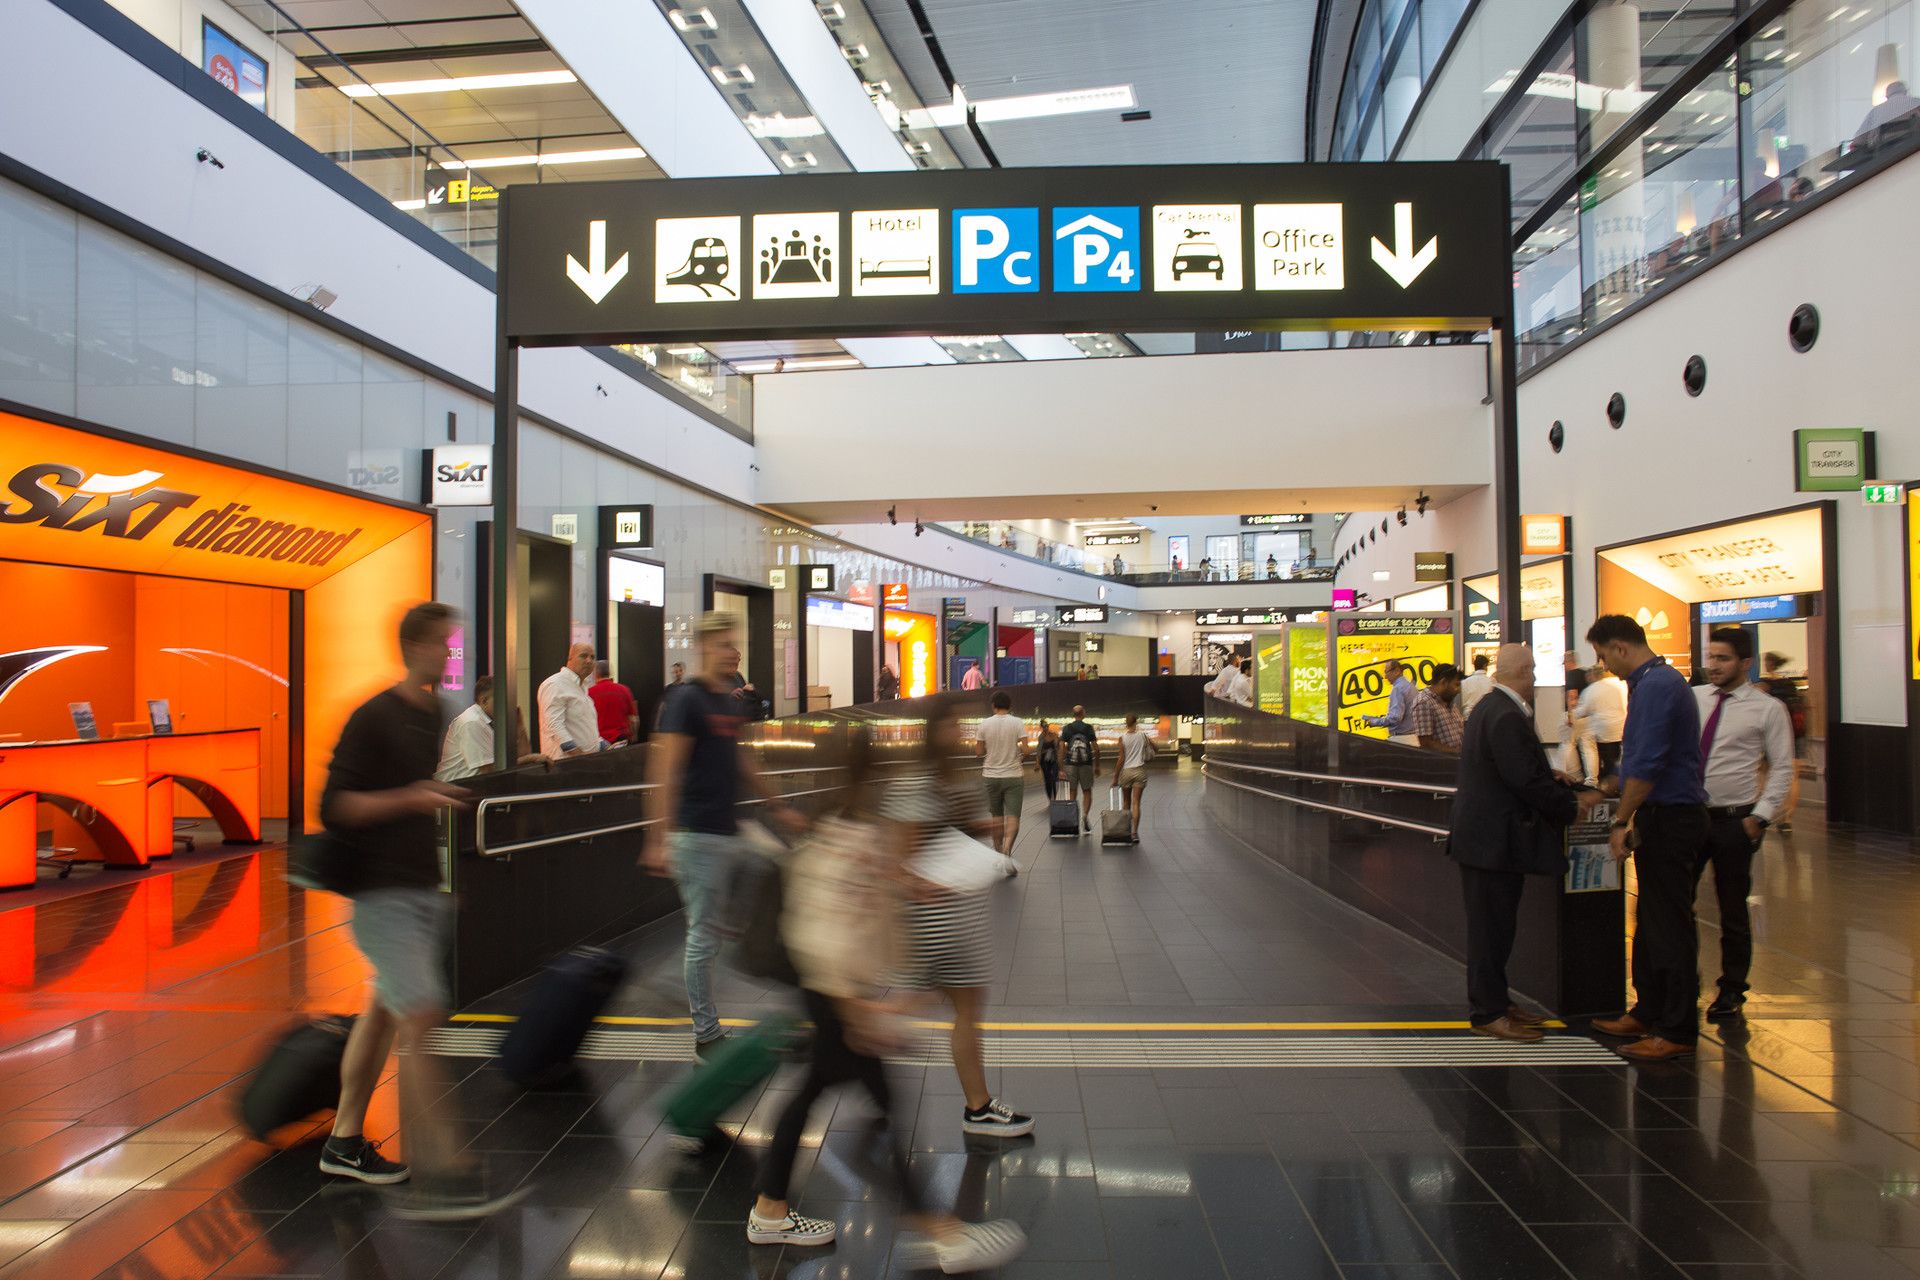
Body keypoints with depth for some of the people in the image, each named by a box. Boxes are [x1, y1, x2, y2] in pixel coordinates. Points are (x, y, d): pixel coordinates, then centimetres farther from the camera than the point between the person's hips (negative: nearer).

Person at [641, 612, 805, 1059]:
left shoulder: (734, 703, 13)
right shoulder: (686, 699, -11)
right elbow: (664, 771, -17)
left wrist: (776, 805, 29)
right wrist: (659, 839, -23)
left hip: (729, 832, 8)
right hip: (697, 834, -8)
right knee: (704, 933, 1)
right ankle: (706, 1035, 12)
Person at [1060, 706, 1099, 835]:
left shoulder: (1067, 728, 2)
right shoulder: (1088, 728, -2)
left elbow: (1062, 748, -2)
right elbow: (1096, 748, -5)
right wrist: (1097, 765, 5)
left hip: (1071, 764, 1)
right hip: (1086, 764, -1)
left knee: (1072, 792, 10)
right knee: (1087, 792, 9)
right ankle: (1085, 815, -10)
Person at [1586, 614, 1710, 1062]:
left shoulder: (1656, 686, -18)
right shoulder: (1657, 680, 14)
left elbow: (1647, 765, -22)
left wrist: (1621, 821, -16)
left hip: (1668, 819, -10)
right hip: (1663, 817, 10)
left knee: (1670, 925, -2)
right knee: (1651, 920, 17)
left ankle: (1678, 1031, 7)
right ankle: (1649, 1013, 27)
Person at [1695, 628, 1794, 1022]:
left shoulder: (1767, 709, -3)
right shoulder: (1692, 698, 6)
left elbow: (1782, 768, -3)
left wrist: (1761, 816, -10)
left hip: (1734, 822, -3)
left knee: (1733, 911, 10)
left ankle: (1732, 991, 25)